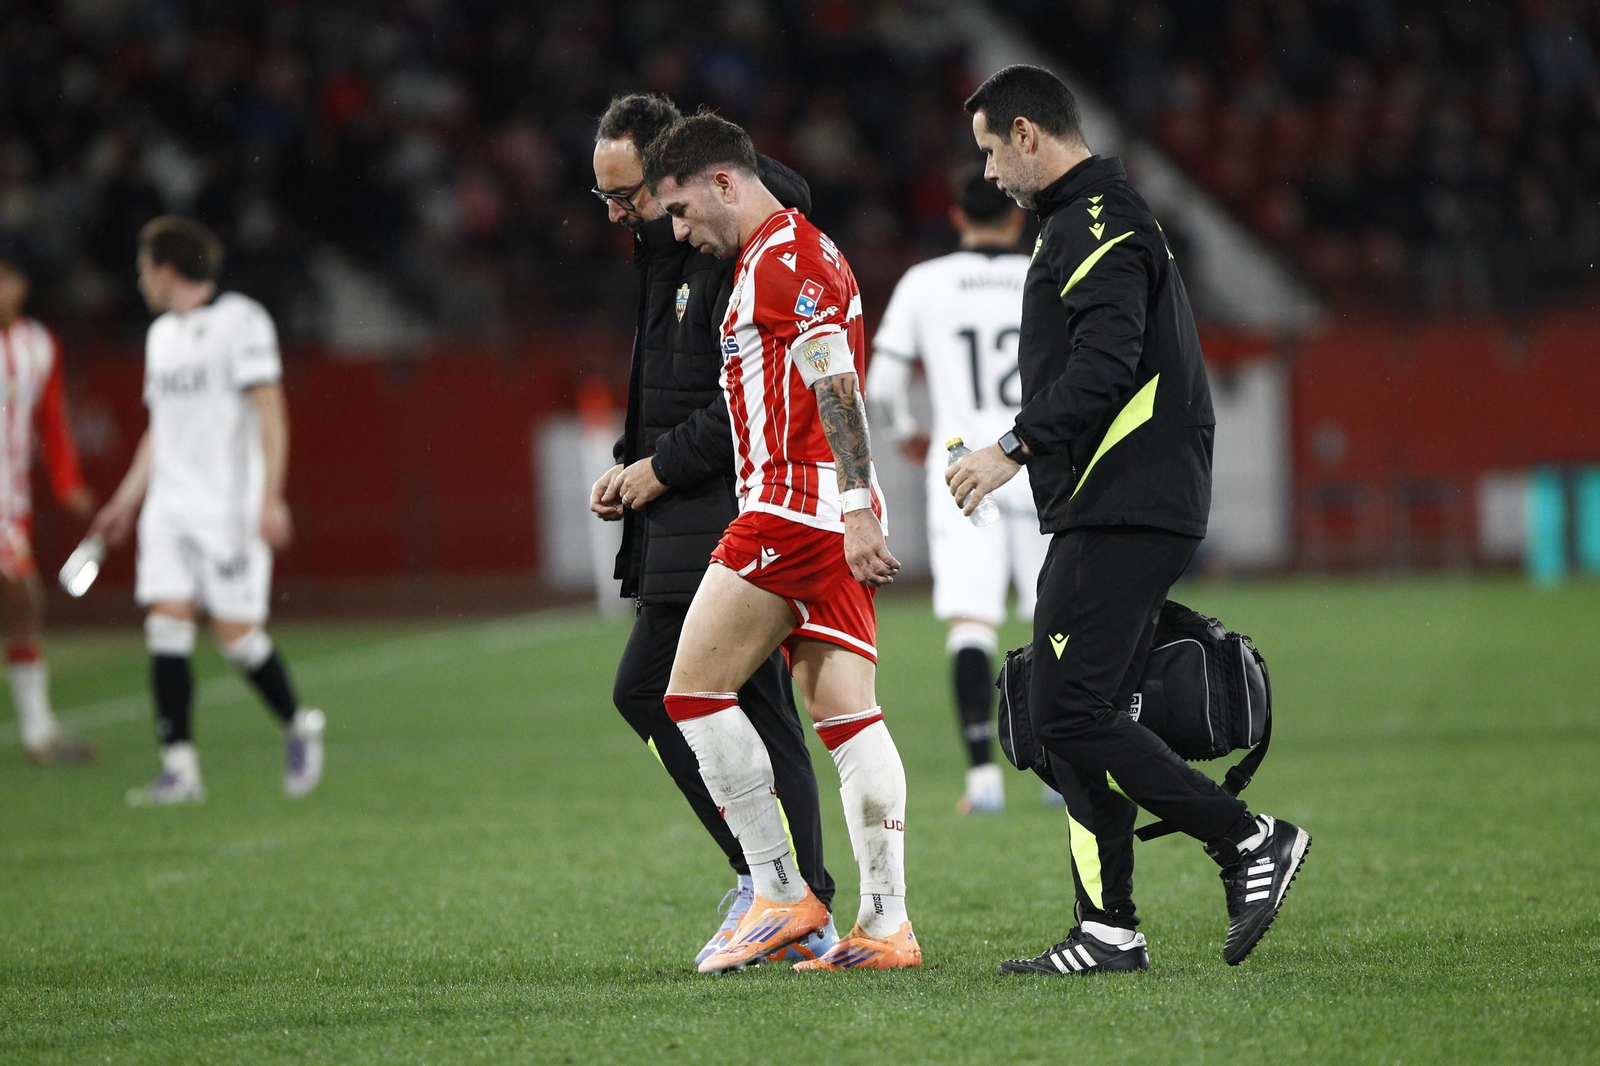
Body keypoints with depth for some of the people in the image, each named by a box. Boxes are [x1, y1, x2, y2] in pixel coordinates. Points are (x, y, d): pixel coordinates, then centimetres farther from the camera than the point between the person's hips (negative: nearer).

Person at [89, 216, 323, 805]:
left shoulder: (241, 321, -6)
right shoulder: (161, 334, 17)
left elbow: (270, 414, -10)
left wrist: (271, 498, -17)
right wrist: (127, 500, 21)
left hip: (231, 507, -7)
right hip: (170, 507, 7)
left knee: (235, 632, -7)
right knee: (166, 625, -6)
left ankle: (298, 725, 17)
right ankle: (179, 767, -7)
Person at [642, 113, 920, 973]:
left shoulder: (782, 257, -9)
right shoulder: (796, 252, 22)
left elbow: (836, 385, -19)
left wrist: (854, 511, -24)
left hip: (795, 510, -10)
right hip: (836, 519, 10)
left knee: (695, 690, -4)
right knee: (844, 712, 3)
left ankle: (779, 893, -5)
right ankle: (886, 924, -3)